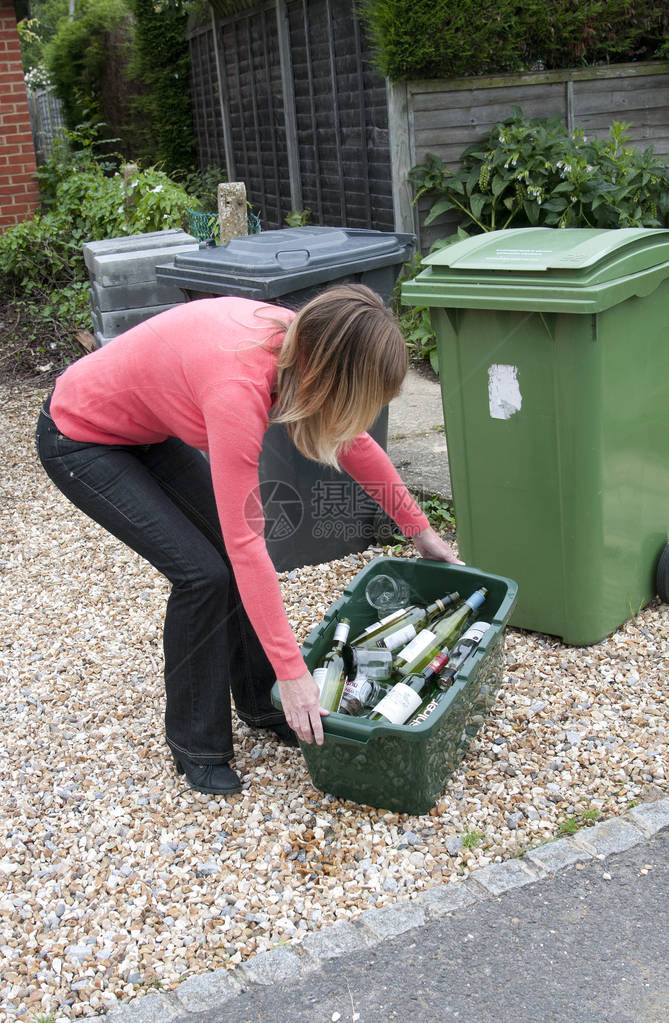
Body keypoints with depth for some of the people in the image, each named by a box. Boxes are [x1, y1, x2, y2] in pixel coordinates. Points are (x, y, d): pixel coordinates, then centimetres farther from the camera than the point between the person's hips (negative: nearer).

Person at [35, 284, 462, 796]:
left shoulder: (298, 342, -15)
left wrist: (420, 528, 10)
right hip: (79, 440, -8)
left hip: (148, 429, 8)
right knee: (203, 571, -13)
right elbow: (246, 541, -37)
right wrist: (293, 673, -33)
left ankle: (260, 702, 21)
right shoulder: (238, 386, -39)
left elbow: (352, 438, 3)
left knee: (230, 549, 3)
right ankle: (195, 744, 7)